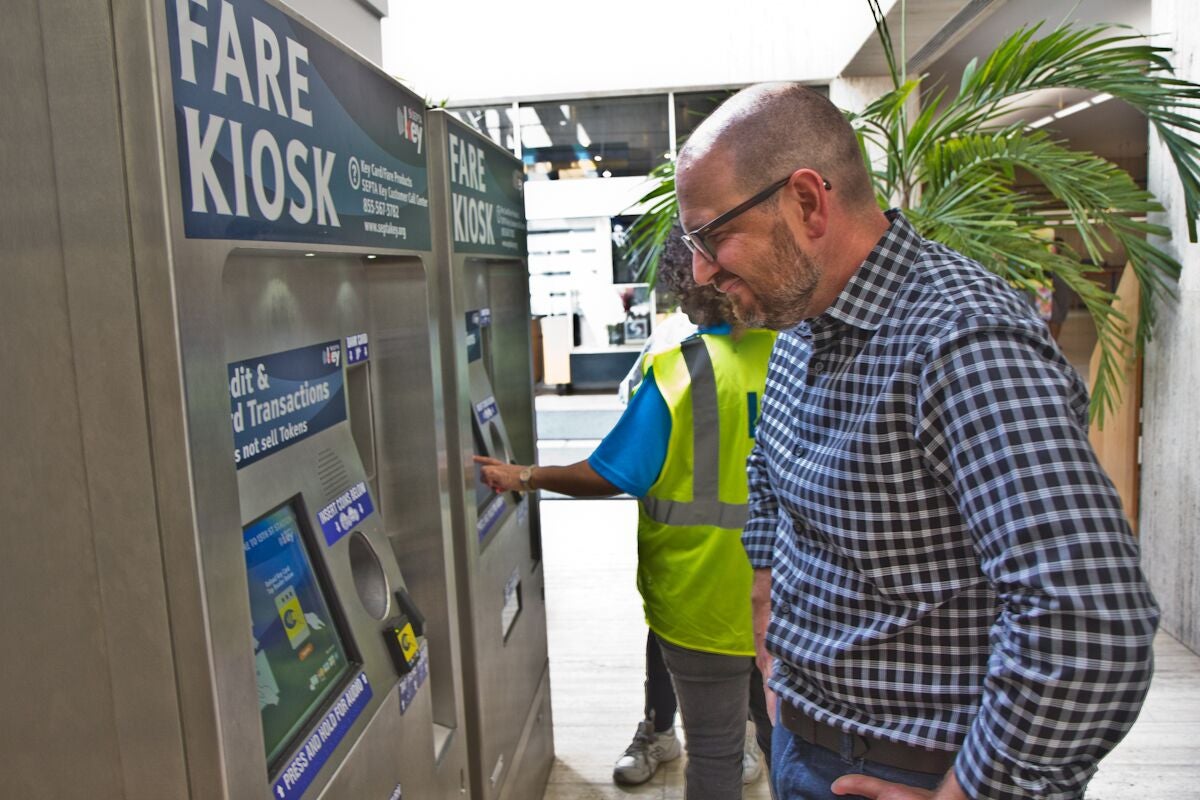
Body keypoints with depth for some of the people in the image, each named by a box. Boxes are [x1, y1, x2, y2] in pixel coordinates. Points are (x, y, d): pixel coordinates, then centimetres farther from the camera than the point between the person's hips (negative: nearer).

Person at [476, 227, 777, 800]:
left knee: (714, 751, 13)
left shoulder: (676, 371, -19)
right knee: (783, 734, 22)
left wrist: (526, 478, -5)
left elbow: (612, 476, -17)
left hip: (705, 597, -4)